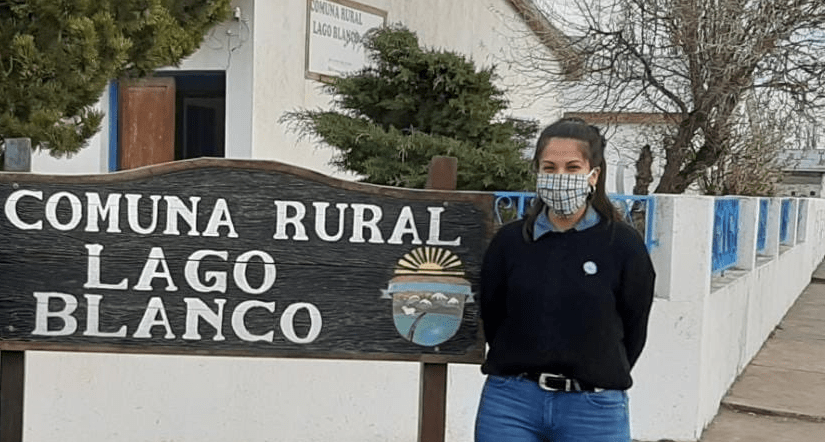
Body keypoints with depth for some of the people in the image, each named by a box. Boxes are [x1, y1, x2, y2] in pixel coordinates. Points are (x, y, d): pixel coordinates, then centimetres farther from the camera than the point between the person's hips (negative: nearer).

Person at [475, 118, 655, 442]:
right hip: (510, 402, 2)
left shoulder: (624, 245, -4)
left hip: (594, 408, -1)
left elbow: (633, 330, 5)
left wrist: (601, 378, 11)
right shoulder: (509, 241, 2)